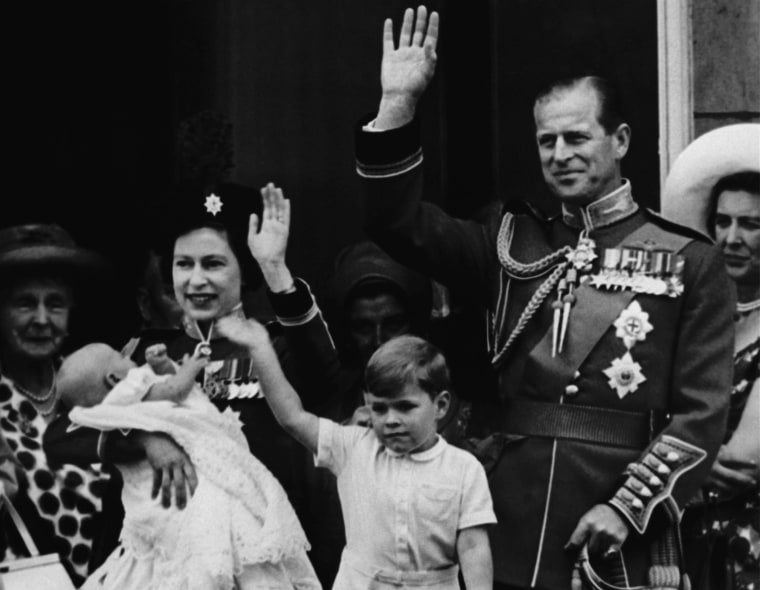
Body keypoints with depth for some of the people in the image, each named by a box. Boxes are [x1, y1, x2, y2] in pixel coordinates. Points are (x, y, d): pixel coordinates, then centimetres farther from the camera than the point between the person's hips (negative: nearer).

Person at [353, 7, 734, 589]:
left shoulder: (691, 262, 0)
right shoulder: (513, 243, 11)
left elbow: (702, 412, -4)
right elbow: (401, 225, 3)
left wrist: (628, 508, -15)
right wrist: (398, 105, -8)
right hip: (510, 530, 3)